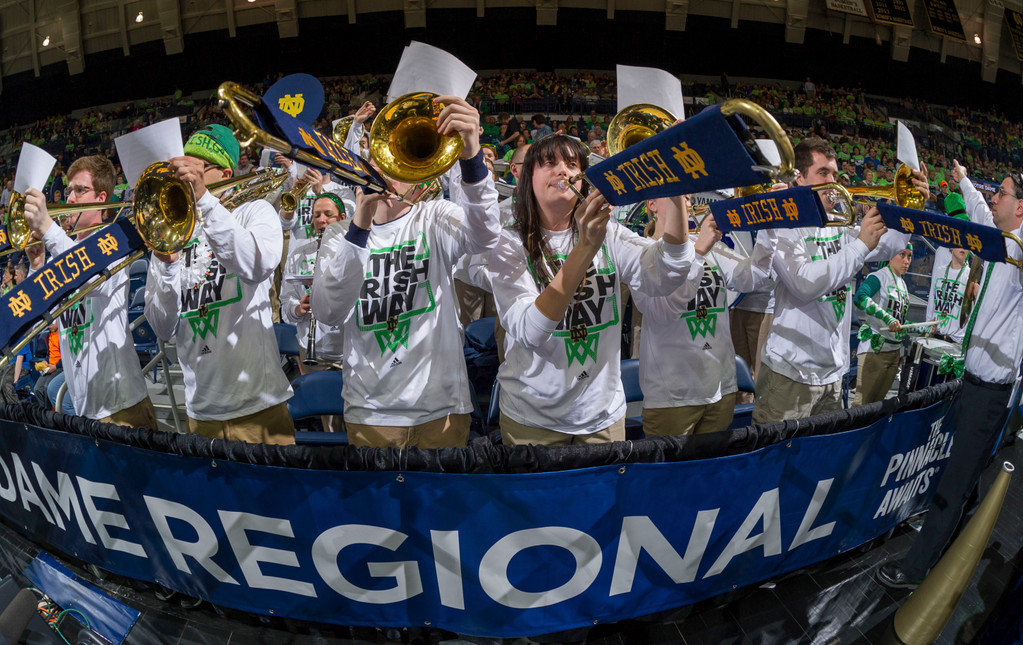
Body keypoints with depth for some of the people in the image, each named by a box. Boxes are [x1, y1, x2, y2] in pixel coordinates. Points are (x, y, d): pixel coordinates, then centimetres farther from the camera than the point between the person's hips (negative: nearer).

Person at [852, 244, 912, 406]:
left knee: (878, 402, 10)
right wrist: (887, 318, -34)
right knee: (862, 403, -11)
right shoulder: (879, 276, -8)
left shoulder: (903, 284, 18)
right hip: (874, 349, -8)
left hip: (894, 351, 8)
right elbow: (859, 298, -29)